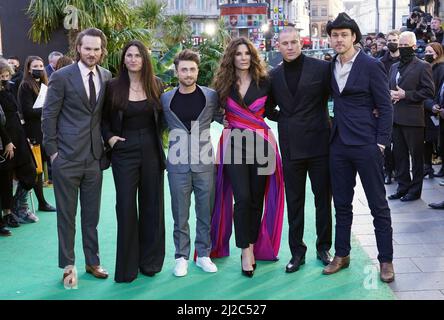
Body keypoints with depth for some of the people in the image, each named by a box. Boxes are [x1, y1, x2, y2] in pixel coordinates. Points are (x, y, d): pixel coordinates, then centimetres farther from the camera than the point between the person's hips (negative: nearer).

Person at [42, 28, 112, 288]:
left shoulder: (107, 76, 6)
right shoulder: (62, 77, -6)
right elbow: (49, 116, -4)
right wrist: (52, 151, -6)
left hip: (94, 157, 4)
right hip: (67, 159, -4)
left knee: (92, 215, 13)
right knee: (67, 215, 7)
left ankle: (93, 262, 27)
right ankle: (68, 266, 19)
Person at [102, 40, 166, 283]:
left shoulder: (155, 84, 2)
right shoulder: (113, 86, -2)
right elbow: (104, 117, 9)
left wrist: (157, 137, 3)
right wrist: (109, 137, -6)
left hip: (152, 151, 2)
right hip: (124, 151, -2)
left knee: (152, 205, 7)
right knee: (126, 207, 0)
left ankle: (150, 261, 21)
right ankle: (127, 265, 12)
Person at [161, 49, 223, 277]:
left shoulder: (210, 96, 1)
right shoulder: (166, 99, 2)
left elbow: (223, 118, 13)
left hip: (204, 164, 1)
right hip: (178, 166, 0)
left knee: (205, 213, 7)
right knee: (180, 215, 5)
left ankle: (203, 254, 21)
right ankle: (181, 257, 17)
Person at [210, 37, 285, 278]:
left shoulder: (264, 82, 5)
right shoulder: (223, 85, 5)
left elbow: (271, 112, 12)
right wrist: (226, 121, 4)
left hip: (260, 143, 1)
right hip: (234, 144, -1)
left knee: (257, 198, 5)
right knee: (242, 198, -9)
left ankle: (252, 246, 19)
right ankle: (246, 250, -1)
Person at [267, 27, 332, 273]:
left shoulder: (322, 68, -3)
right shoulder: (274, 75, 7)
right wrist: (286, 120, 5)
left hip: (319, 142, -2)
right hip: (291, 147, 2)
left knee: (323, 198, 9)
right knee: (294, 202, 8)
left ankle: (323, 248, 24)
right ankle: (297, 251, 19)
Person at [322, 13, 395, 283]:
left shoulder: (372, 66, -7)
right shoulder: (331, 67, 8)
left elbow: (385, 107, -7)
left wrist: (381, 143, -12)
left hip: (366, 145, -5)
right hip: (339, 144, 6)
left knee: (378, 205, 3)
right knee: (342, 203, 13)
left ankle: (386, 260, 15)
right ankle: (342, 255, 25)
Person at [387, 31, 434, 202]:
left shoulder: (423, 66, -3)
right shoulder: (394, 67, 17)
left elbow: (429, 91, -10)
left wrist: (405, 95, -16)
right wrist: (391, 95, -2)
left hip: (413, 118, -6)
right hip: (396, 117, 6)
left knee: (416, 155, 2)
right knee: (399, 154, 11)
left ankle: (415, 189, 10)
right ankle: (403, 186, 20)